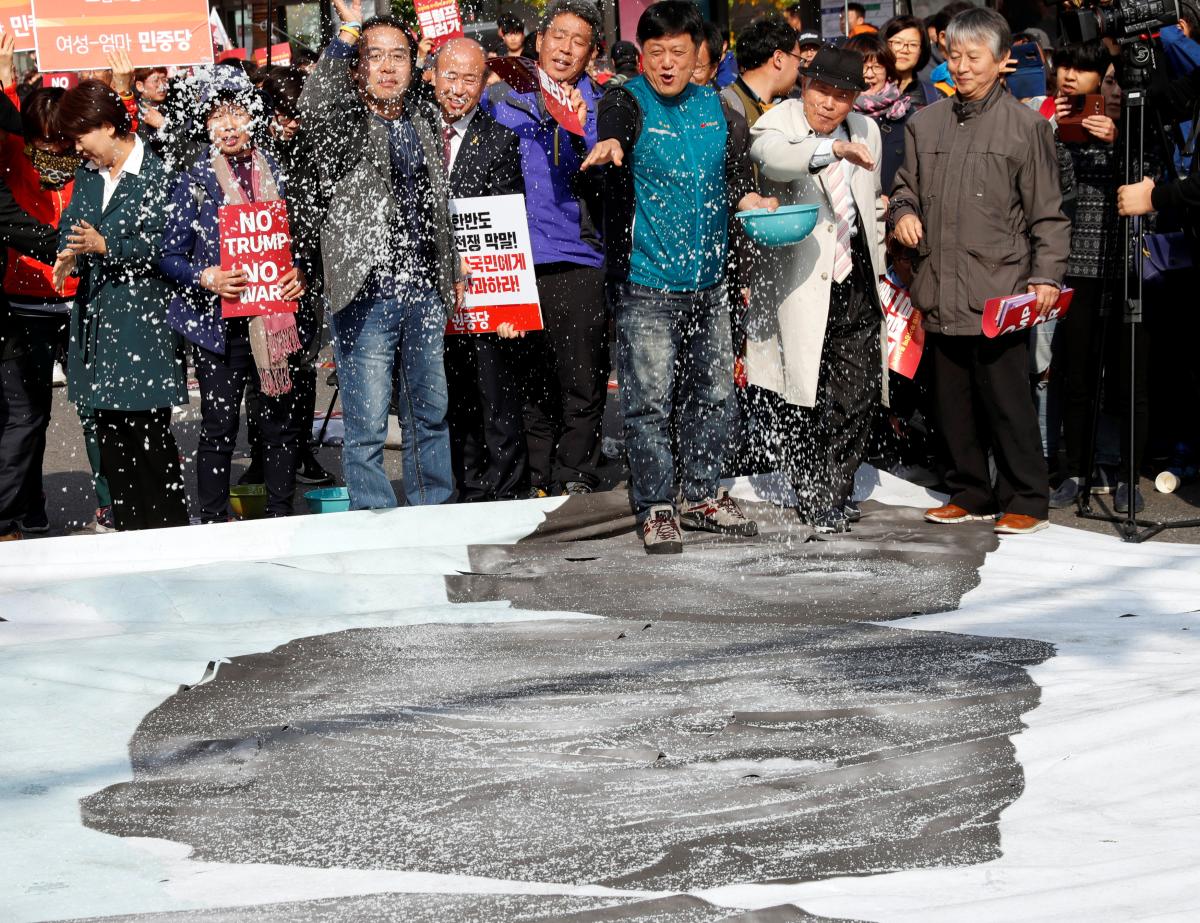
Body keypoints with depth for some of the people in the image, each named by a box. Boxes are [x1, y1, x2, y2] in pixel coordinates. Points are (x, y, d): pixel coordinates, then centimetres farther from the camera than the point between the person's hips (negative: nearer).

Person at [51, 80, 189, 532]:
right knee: (110, 434, 9)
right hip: (98, 320, 7)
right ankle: (127, 531, 16)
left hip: (143, 320, -7)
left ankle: (170, 533, 4)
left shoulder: (157, 175, -9)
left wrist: (106, 247, -23)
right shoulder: (88, 176, 14)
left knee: (150, 433, -4)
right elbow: (70, 225, 12)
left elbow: (163, 245, -14)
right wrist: (68, 255, -9)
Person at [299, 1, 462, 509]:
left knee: (430, 414, 15)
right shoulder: (345, 122, -4)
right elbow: (313, 104, -30)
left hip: (425, 293, 6)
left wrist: (452, 272, 23)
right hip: (366, 295, -6)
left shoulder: (424, 120, 14)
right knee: (367, 424, -3)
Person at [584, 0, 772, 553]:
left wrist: (748, 197, 1)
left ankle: (702, 496, 28)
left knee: (711, 393, 14)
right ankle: (655, 508, 6)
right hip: (646, 284, -6)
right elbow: (613, 129, -31)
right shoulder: (628, 103, -8)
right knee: (650, 400, -5)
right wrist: (608, 144, -55)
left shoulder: (711, 104, 9)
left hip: (707, 280, 6)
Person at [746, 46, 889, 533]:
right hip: (802, 288, -4)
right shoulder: (777, 124, -7)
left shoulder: (866, 131, 11)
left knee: (859, 397, 3)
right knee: (799, 406, 1)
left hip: (857, 289, 4)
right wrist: (833, 150, -48)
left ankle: (834, 492, 20)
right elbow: (773, 157, -32)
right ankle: (813, 498, 18)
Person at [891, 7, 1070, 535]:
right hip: (940, 292, 5)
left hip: (999, 292, -5)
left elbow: (1047, 214, 1)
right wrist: (904, 212, 3)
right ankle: (970, 494, 22)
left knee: (1007, 400, -4)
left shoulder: (1026, 126, 1)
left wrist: (1046, 275, -8)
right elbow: (905, 188, 25)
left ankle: (1025, 501, 7)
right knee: (952, 400, 10)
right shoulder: (925, 124, 13)